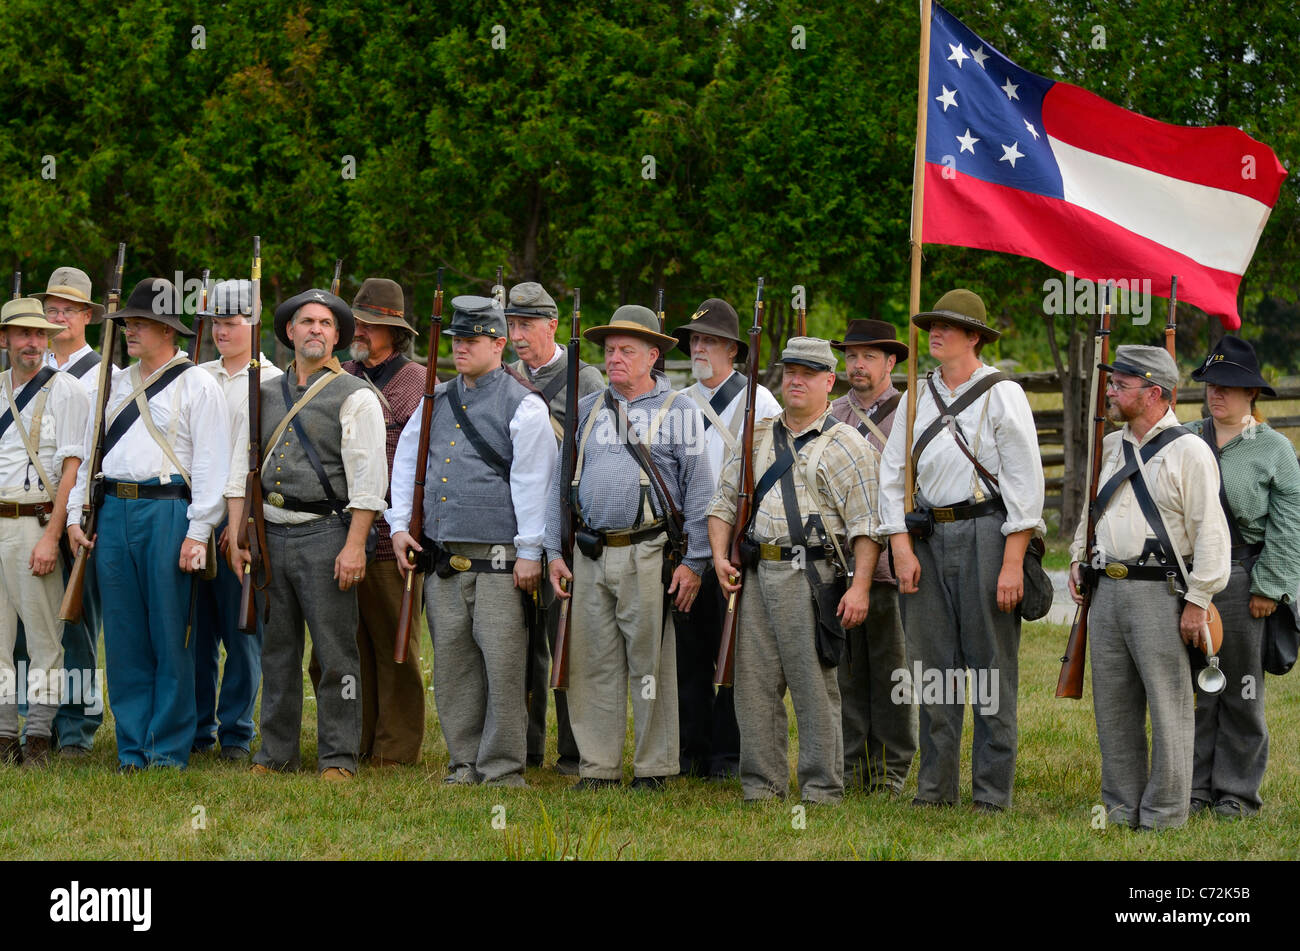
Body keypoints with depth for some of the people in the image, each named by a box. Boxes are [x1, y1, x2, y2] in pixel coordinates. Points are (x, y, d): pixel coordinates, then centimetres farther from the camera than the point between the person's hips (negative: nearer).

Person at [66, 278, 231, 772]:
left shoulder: (197, 385, 0)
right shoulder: (116, 384, 18)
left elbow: (211, 465, -6)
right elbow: (88, 450, 22)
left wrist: (197, 533, -13)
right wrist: (75, 514, 11)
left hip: (167, 513, -6)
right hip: (113, 512, 6)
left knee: (171, 637, -2)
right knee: (123, 638, 6)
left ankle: (170, 750, 4)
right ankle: (132, 748, 12)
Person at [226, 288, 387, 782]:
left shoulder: (355, 397, -2)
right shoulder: (265, 394, 14)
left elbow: (368, 477, -8)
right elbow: (241, 470, 15)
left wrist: (354, 546, -15)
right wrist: (237, 537, 7)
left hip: (324, 536, -5)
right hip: (270, 534, 5)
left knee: (335, 653, -3)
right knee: (277, 651, 10)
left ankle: (338, 757, 2)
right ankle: (276, 752, 17)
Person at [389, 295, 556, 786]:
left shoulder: (524, 405, -4)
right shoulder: (438, 400, 15)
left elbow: (533, 482, -7)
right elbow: (406, 459, 24)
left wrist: (529, 552, -10)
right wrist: (400, 523, 15)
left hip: (498, 558, -6)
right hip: (443, 556, 6)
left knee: (502, 662, -7)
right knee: (451, 661, 7)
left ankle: (503, 767, 0)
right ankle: (465, 761, 14)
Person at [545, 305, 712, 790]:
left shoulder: (678, 411, 2)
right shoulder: (586, 411, 14)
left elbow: (699, 490, 0)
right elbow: (559, 484, 17)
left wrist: (693, 561, -7)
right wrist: (554, 552, 9)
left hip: (647, 554, -4)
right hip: (589, 557, 4)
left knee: (649, 663, -1)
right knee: (593, 664, 5)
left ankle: (654, 767, 6)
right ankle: (597, 766, 11)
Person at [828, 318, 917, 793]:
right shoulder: (832, 415, 14)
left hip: (891, 562, -4)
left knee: (892, 668, 0)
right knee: (847, 667, 7)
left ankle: (892, 768, 6)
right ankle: (851, 763, 14)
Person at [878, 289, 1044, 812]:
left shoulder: (1002, 394, -2)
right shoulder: (918, 396, 13)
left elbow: (1025, 481, -6)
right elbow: (893, 474, 13)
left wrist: (1012, 562, -12)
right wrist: (902, 548, 1)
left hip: (985, 533, -5)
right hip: (928, 537, 5)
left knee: (991, 668, -2)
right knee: (932, 666, 7)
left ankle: (993, 793, 3)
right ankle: (935, 787, 15)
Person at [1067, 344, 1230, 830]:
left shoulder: (1188, 452, -8)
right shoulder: (1109, 448, 13)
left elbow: (1211, 533, -11)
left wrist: (1197, 602, -15)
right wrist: (1078, 558, 17)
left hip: (1160, 594, -7)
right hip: (1106, 590, 7)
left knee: (1168, 708, -2)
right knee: (1113, 707, 11)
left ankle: (1164, 815, 4)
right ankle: (1121, 808, 20)